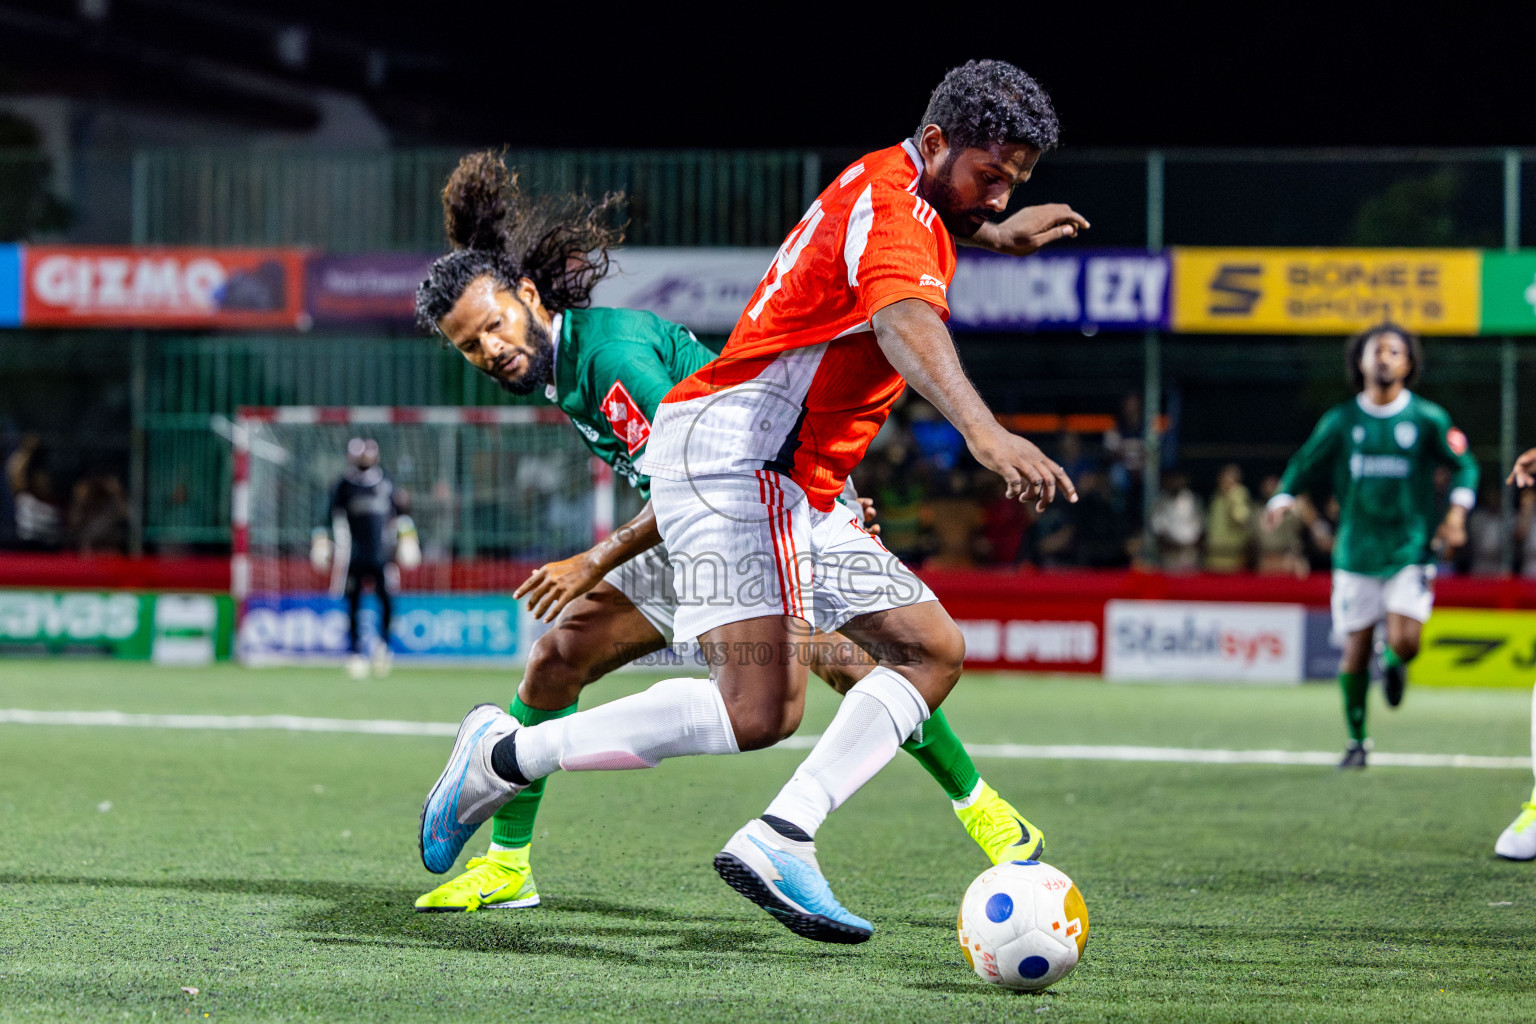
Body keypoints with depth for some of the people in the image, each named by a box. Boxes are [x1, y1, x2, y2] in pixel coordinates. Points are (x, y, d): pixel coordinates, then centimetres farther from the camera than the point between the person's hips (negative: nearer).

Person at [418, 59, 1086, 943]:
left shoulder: (896, 199, 18)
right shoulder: (890, 201, -12)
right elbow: (904, 321, -36)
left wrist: (995, 233, 54)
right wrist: (984, 431, -51)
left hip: (797, 496, 11)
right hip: (730, 450, -11)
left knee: (934, 651, 4)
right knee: (758, 713, -22)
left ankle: (781, 838, -9)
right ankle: (506, 756, -8)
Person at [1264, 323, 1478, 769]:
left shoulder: (1427, 418, -1)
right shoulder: (1341, 421, 2)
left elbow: (1464, 465, 9)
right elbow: (1305, 464, 10)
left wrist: (1457, 510, -6)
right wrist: (1282, 498, -9)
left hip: (1410, 547, -1)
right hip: (1356, 552, 1)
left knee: (1404, 642, -16)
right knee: (1356, 650, 1)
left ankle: (1392, 661, 22)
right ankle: (1356, 741, 18)